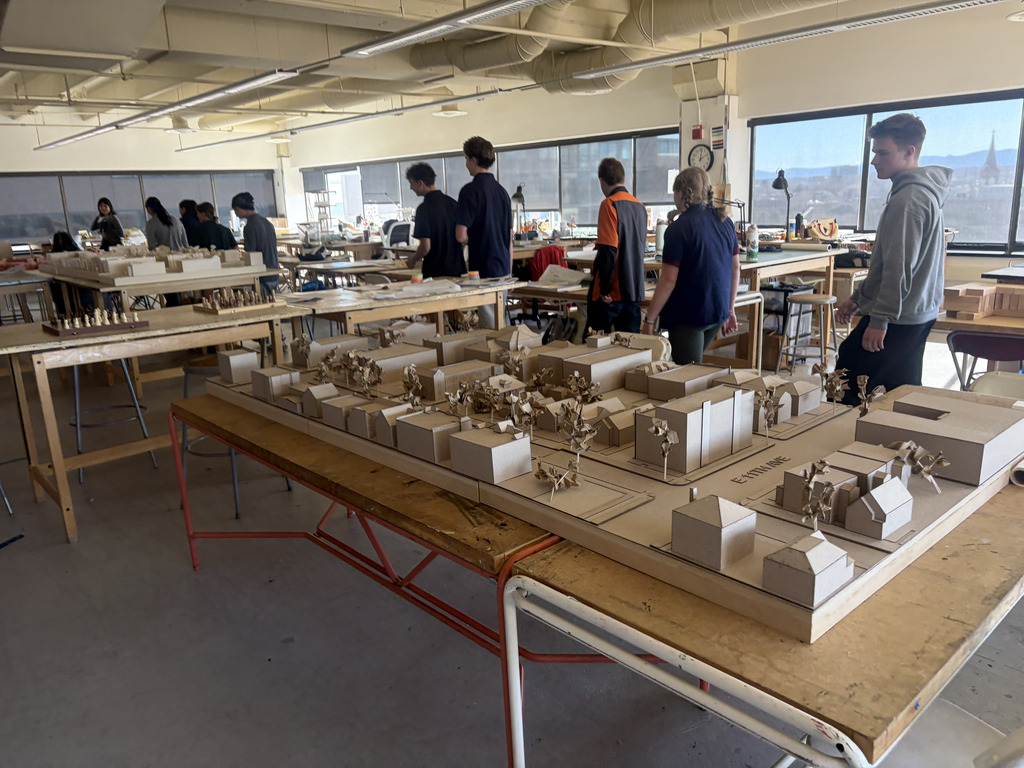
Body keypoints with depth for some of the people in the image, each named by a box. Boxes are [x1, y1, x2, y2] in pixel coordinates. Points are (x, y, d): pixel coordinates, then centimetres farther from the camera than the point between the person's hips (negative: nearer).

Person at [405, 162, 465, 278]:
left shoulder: (424, 208, -14)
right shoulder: (452, 202, 7)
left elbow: (425, 246, -18)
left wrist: (413, 260, 0)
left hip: (435, 272, -7)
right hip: (456, 269, 7)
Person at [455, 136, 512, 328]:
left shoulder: (470, 190, -11)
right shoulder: (502, 191, 11)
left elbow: (461, 235, -17)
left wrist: (471, 241, 6)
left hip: (483, 269, -7)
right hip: (503, 268, 7)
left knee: (490, 326, -2)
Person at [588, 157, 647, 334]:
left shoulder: (610, 204, -11)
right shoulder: (640, 206, 11)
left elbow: (608, 249, -19)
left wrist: (604, 288, -15)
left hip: (611, 293, -7)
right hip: (635, 289, 7)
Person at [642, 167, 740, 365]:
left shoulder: (679, 228, -15)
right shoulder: (725, 221, 6)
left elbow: (668, 281, -17)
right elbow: (735, 269, 12)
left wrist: (649, 320, -9)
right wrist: (730, 309, 21)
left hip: (689, 314, -7)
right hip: (719, 311, 7)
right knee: (695, 365, 23)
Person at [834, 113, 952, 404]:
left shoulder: (909, 199, -17)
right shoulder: (923, 190, 17)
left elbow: (900, 267, -22)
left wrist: (880, 319, -20)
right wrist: (858, 298, 23)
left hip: (897, 320, -10)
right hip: (919, 315, 10)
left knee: (849, 396, -7)